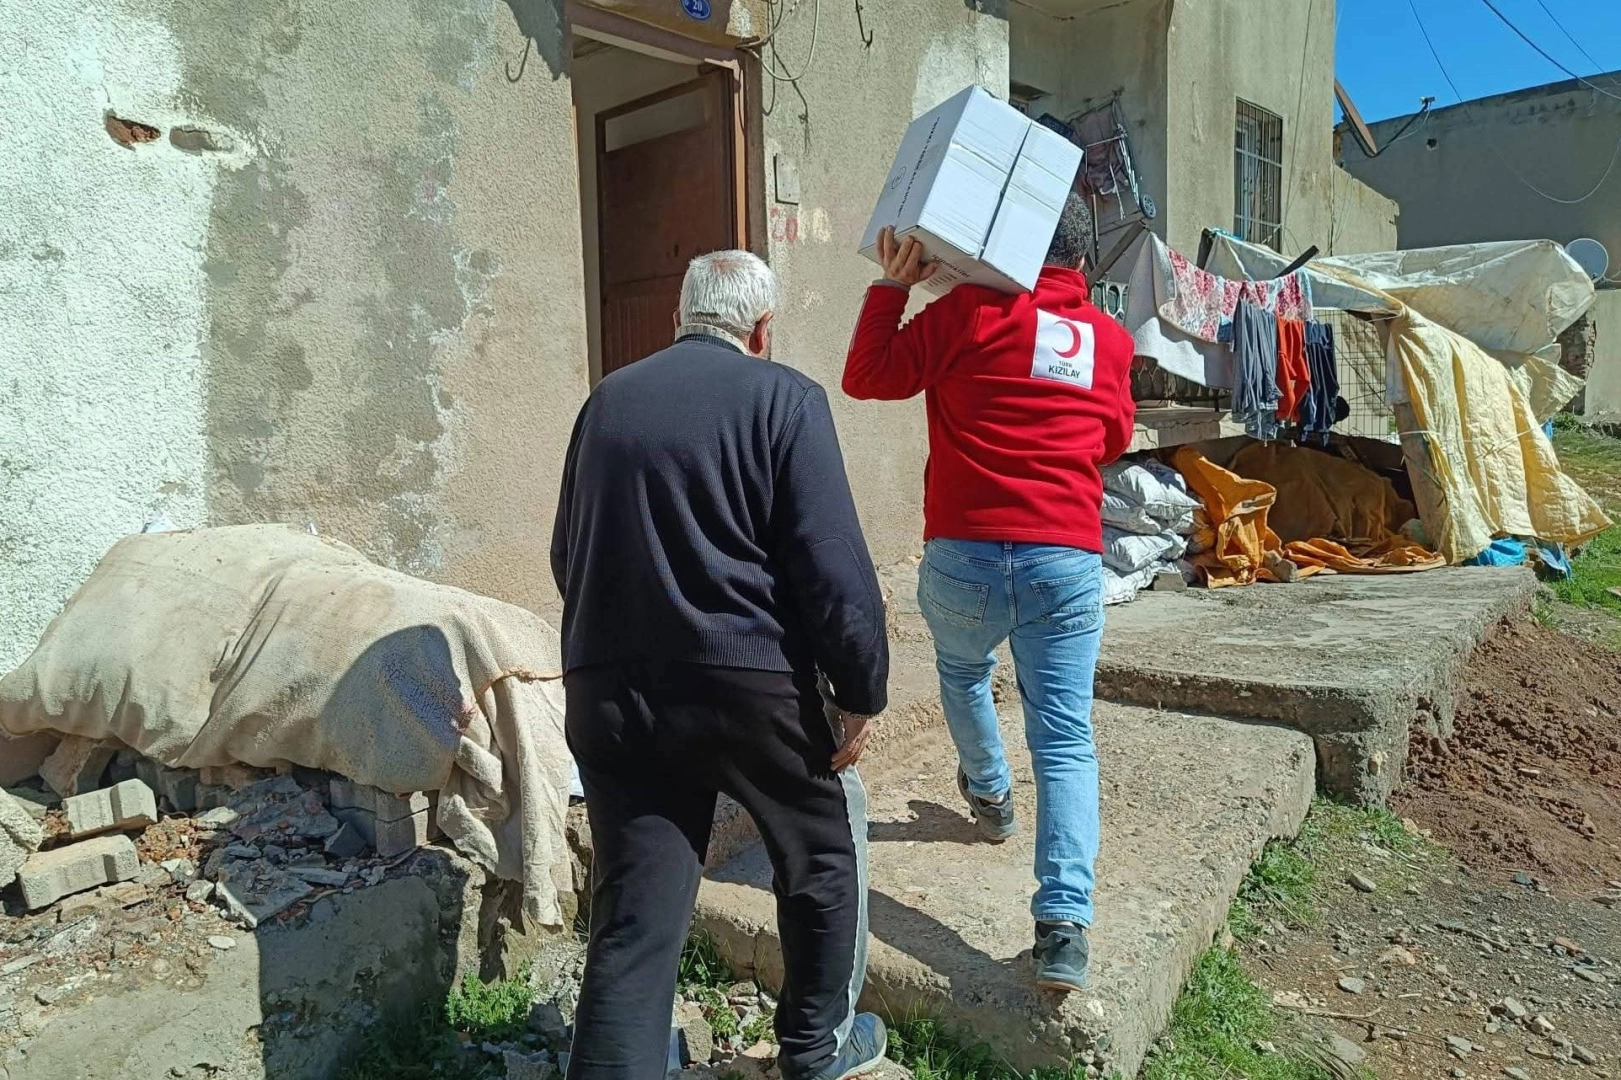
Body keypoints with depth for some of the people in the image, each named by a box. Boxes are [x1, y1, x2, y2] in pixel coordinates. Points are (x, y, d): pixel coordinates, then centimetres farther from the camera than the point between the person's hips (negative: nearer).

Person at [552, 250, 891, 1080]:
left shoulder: (605, 400, 12)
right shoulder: (783, 396, -4)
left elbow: (567, 555, 19)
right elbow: (833, 563, -13)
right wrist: (862, 691, -4)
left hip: (605, 691, 5)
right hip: (749, 683, -4)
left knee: (632, 919, 11)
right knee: (827, 852, 21)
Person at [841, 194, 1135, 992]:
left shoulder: (968, 311, 0)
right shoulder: (1108, 339, 12)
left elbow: (868, 377, 4)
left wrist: (892, 285, 11)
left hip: (963, 554, -1)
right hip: (1067, 561, 2)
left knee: (962, 671, 30)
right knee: (1065, 742, 2)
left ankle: (989, 792, 50)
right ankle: (1064, 924, -8)